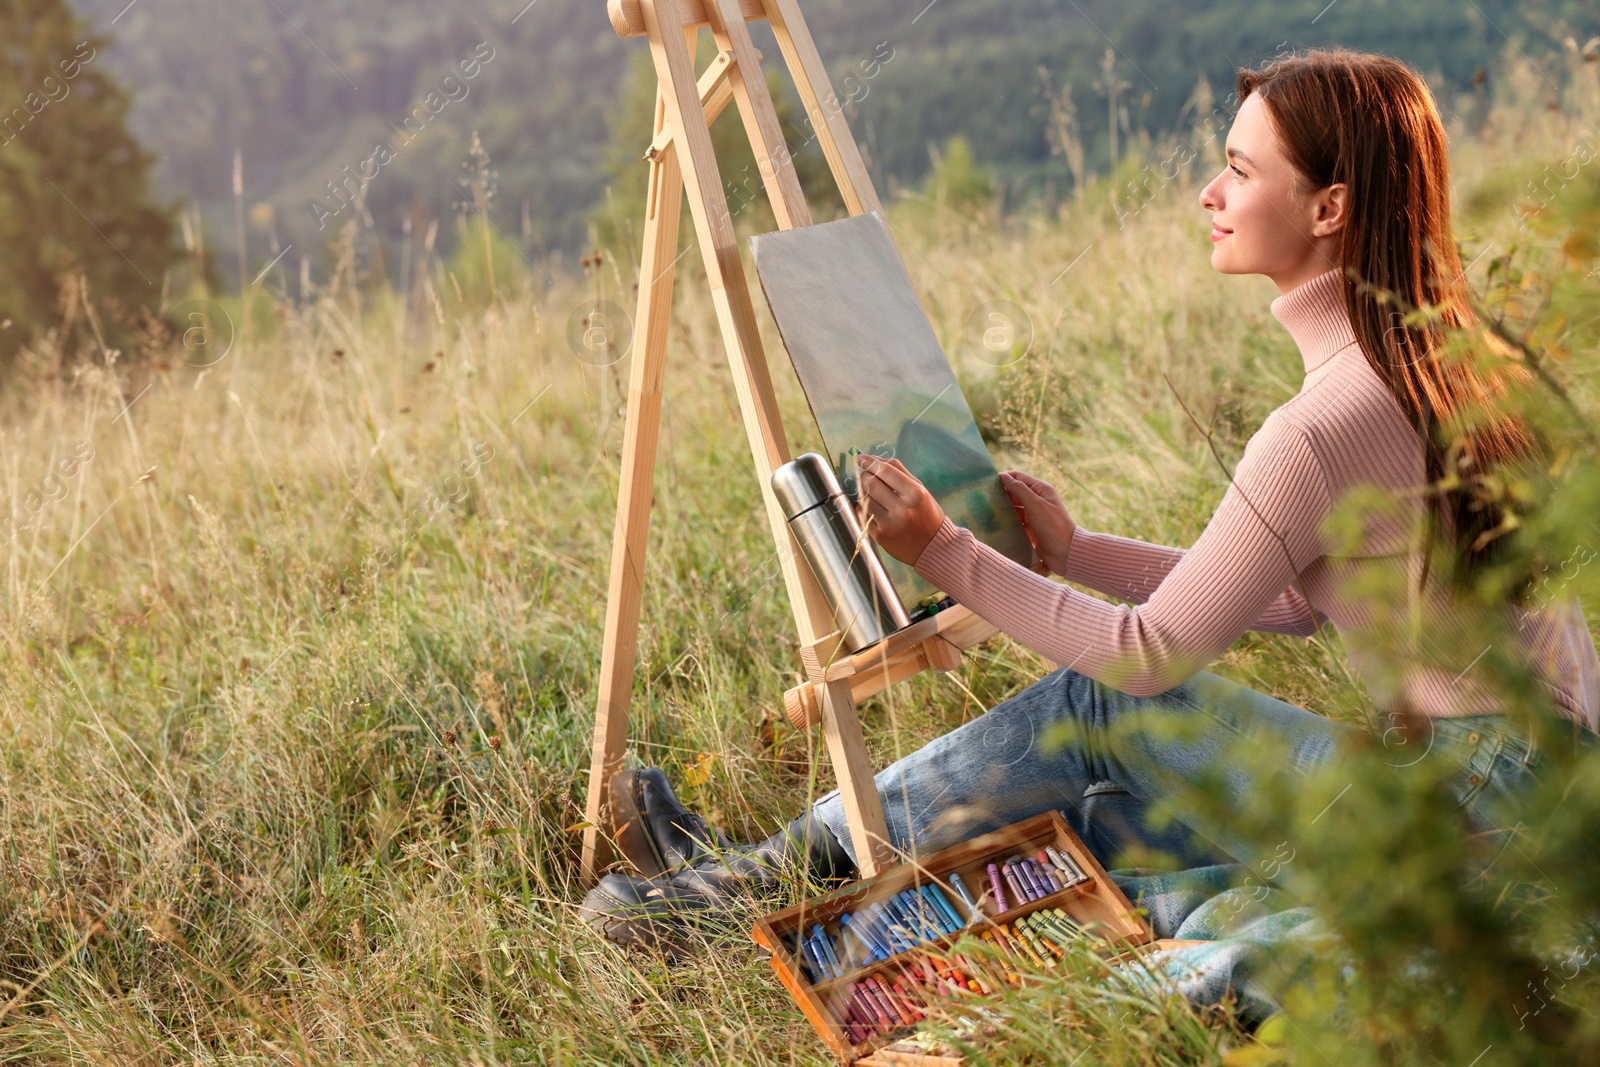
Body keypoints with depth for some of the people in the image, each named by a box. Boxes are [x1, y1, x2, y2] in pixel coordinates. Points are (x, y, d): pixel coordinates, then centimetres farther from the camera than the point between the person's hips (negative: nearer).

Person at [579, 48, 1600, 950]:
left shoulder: (1324, 426, -23)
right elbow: (1292, 601, 14)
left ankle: (762, 874, 6)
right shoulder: (1449, 351, 7)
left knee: (1101, 704, -3)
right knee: (1091, 804, 5)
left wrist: (944, 553, -6)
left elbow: (1155, 652, -13)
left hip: (1465, 815, -8)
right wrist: (1074, 552, 13)